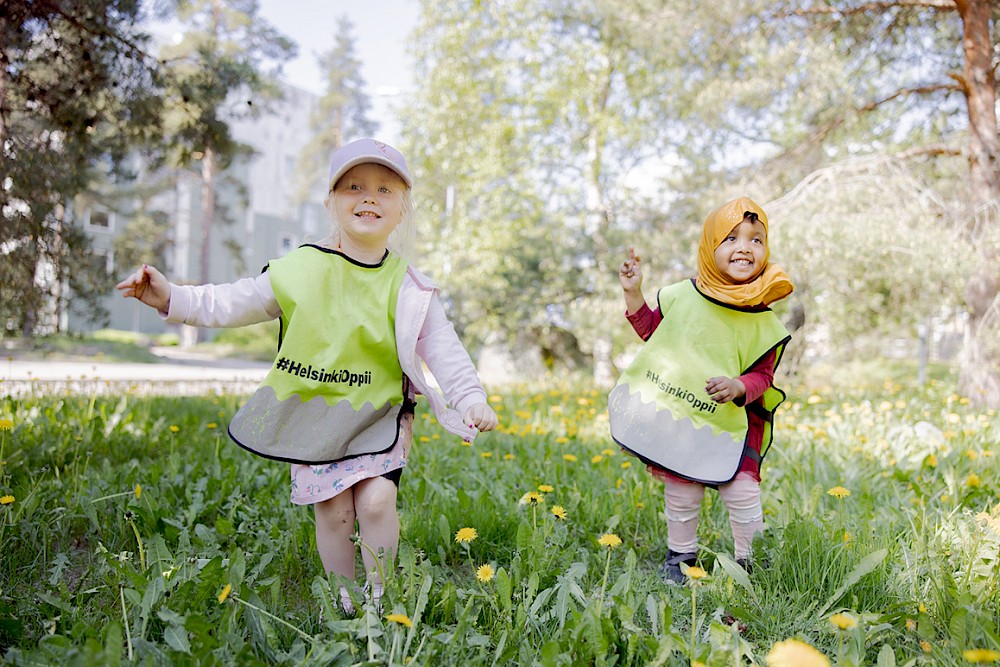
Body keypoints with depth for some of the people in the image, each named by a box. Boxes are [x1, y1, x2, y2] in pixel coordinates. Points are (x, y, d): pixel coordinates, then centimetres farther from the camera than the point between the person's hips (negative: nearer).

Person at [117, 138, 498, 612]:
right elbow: (231, 304, 2)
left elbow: (443, 348, -3)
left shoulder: (408, 287, -2)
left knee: (376, 499, -16)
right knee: (332, 509, -2)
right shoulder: (300, 270, -1)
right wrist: (172, 299, -10)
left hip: (378, 416, -1)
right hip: (311, 413, 1)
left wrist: (471, 399, -14)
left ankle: (377, 596, 7)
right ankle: (343, 603, 19)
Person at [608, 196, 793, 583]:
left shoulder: (762, 322, -8)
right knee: (681, 494, 10)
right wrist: (633, 294, 1)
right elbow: (652, 330, 11)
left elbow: (762, 375, -4)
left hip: (730, 423, -1)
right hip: (677, 418, 1)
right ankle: (680, 556, 33)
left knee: (743, 493, -6)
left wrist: (738, 386, -24)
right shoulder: (682, 296, -4)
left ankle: (748, 560, 19)